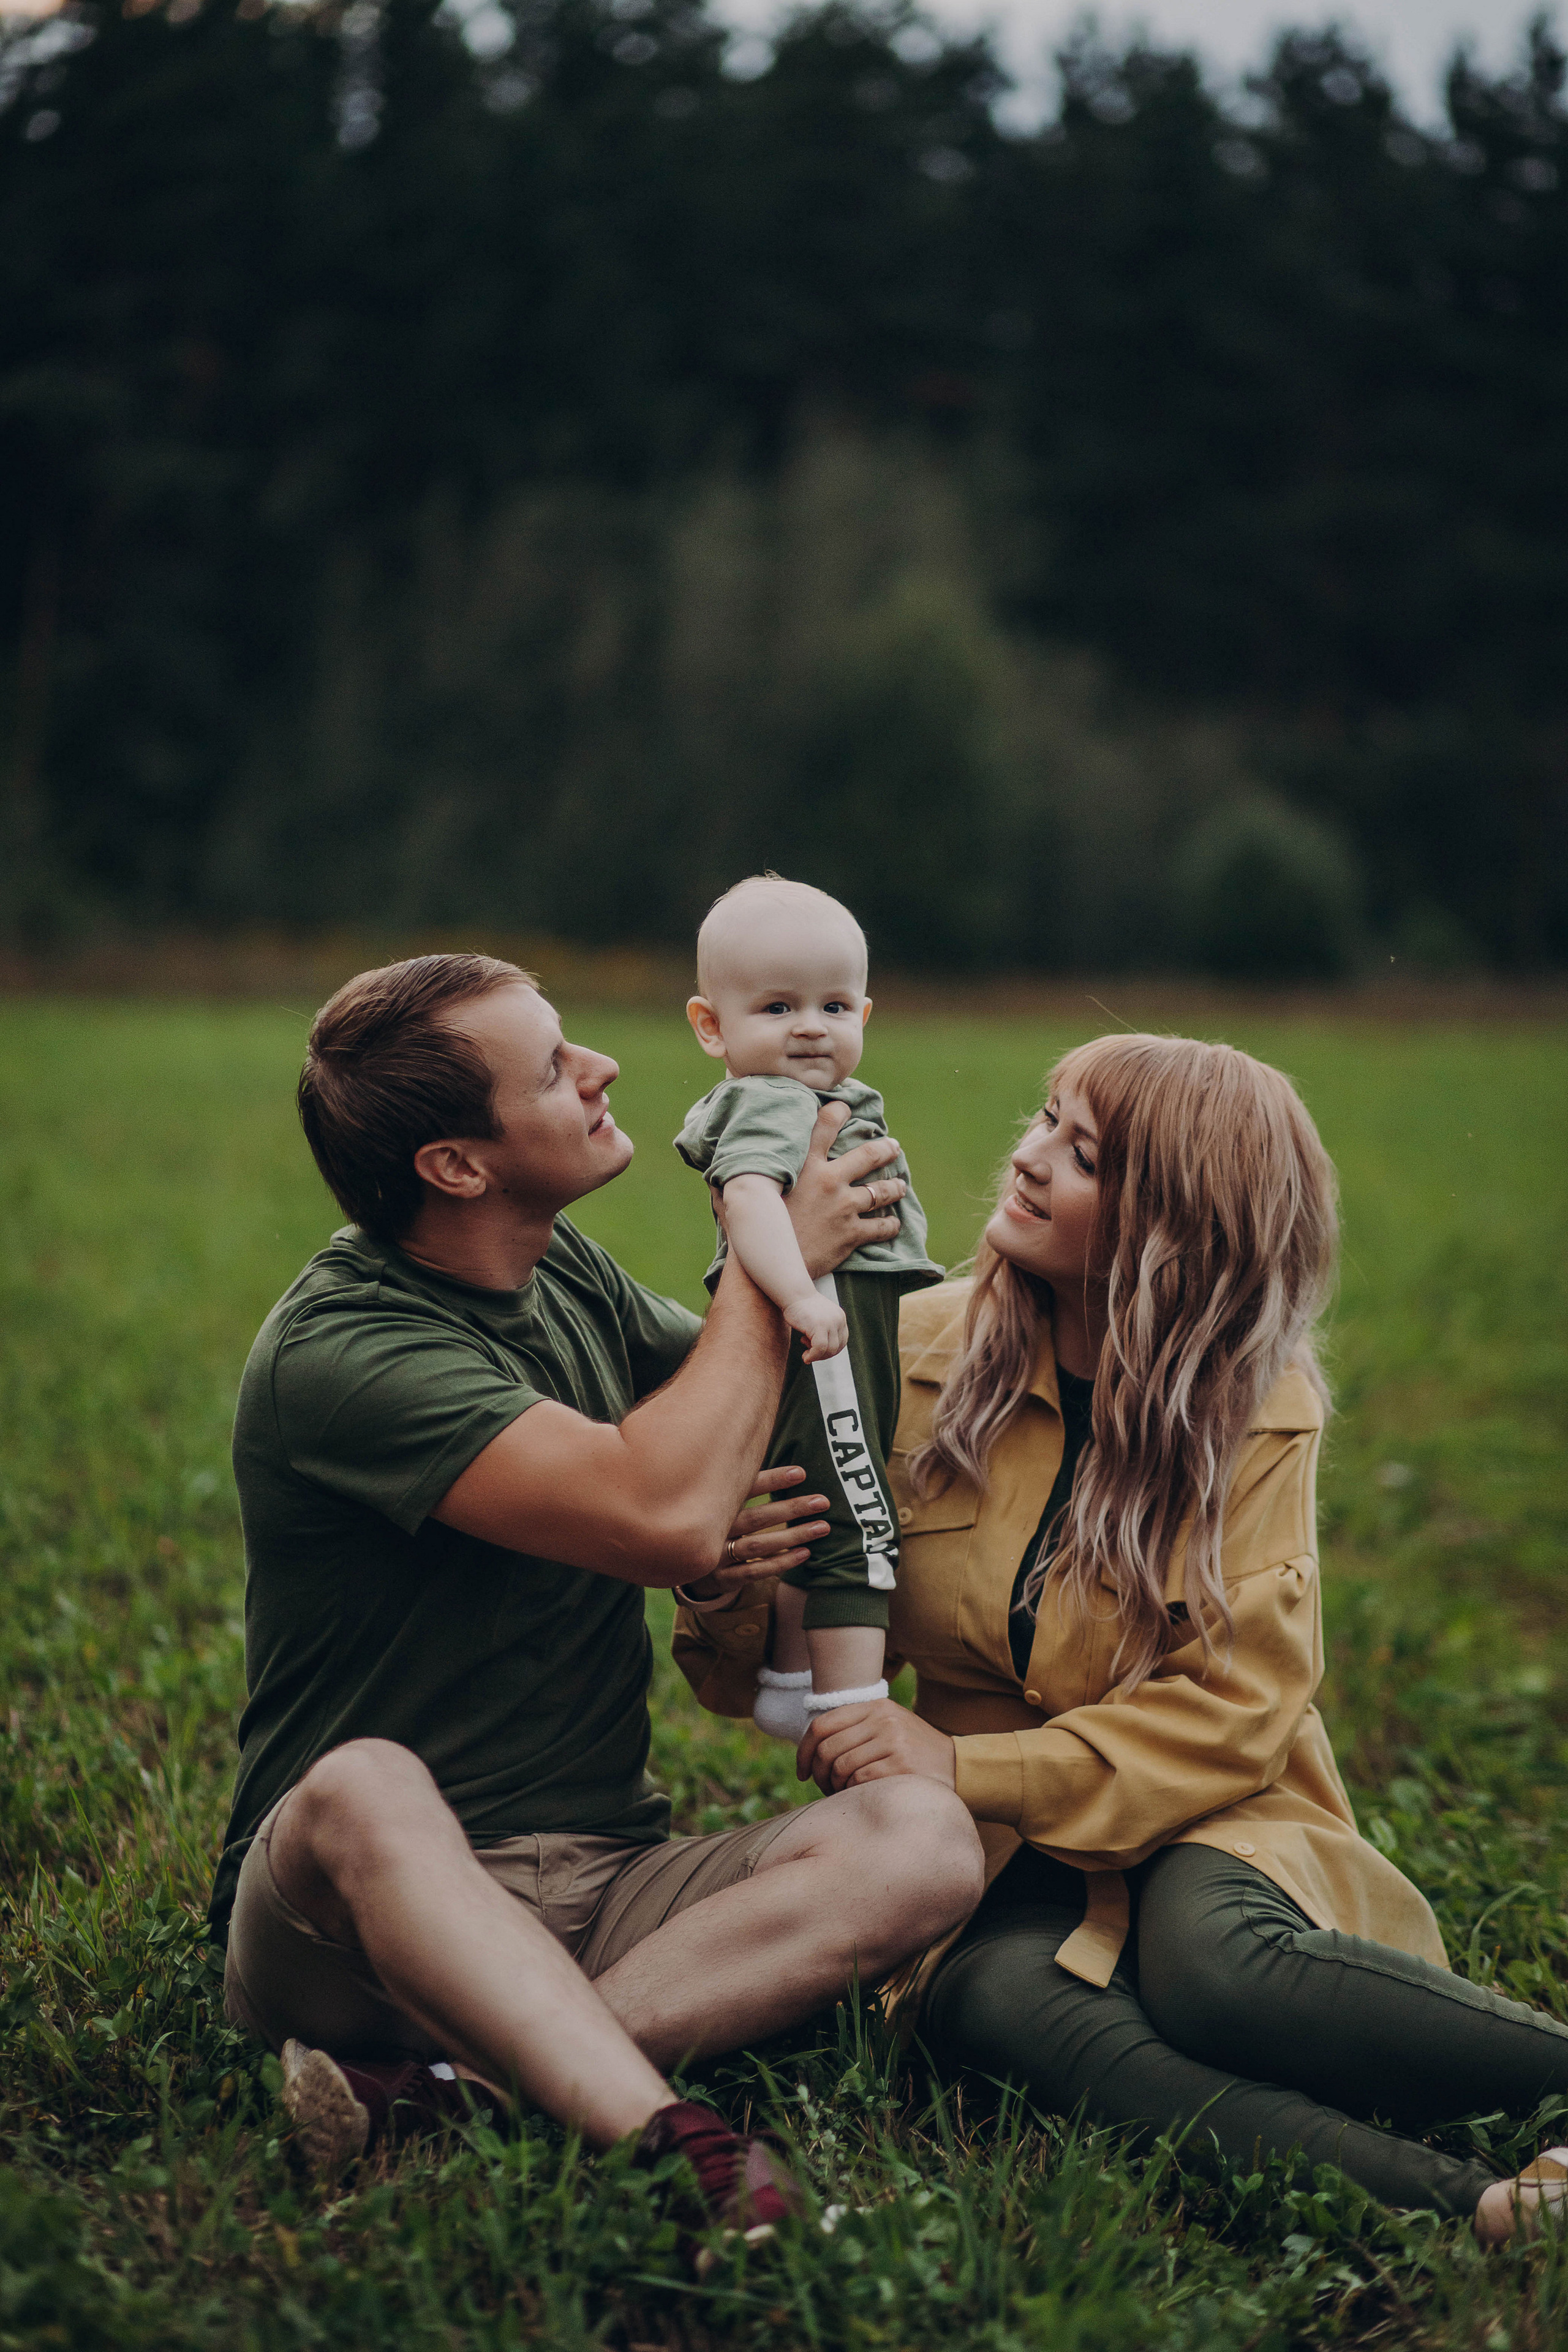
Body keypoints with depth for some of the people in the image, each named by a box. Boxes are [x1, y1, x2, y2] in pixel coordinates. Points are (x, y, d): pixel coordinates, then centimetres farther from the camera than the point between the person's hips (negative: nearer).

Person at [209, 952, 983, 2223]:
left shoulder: (567, 1273, 9)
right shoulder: (336, 1351, -16)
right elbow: (664, 1514, -26)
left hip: (604, 1887, 6)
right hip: (366, 1900, -6)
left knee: (924, 1839, -20)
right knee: (364, 1790, -39)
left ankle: (447, 2079, -31)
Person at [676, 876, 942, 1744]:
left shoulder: (817, 1105, 18)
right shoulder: (766, 1106, -15)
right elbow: (750, 1195, -35)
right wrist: (800, 1292, -47)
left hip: (856, 1338, 11)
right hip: (829, 1347, -11)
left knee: (814, 1522, 20)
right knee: (856, 1529, -8)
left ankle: (789, 1689, 32)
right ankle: (848, 1714, -5)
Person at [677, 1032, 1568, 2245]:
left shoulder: (1257, 1405, -5)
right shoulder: (920, 1354, -1)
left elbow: (1234, 1704, -10)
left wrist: (970, 1767, -21)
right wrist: (734, 1601, -21)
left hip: (1207, 1824, -1)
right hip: (1011, 1864, 2)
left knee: (1211, 1960, -37)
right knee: (991, 1996, -34)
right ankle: (1467, 2202, -38)